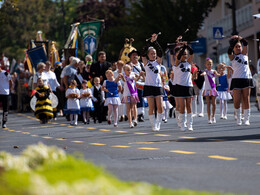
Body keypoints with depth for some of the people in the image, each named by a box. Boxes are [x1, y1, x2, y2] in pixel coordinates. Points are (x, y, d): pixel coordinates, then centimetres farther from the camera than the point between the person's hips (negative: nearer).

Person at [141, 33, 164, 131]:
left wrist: (155, 42, -11)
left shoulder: (158, 62, 10)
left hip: (158, 86, 2)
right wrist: (150, 41, -15)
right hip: (149, 86, -2)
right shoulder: (146, 62, 5)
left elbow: (160, 52, -3)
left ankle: (158, 123, 11)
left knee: (160, 107, -4)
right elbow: (143, 52, -8)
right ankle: (153, 125, 4)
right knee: (151, 107, -4)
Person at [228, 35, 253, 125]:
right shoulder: (232, 57, 8)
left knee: (246, 99, -1)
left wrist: (241, 39, -12)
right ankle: (238, 118, 10)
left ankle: (246, 119, 0)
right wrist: (232, 44, -25)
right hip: (237, 80, -1)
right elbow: (229, 52, -13)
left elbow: (246, 44, 0)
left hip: (247, 79, 1)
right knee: (237, 100, -7)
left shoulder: (244, 54, 14)